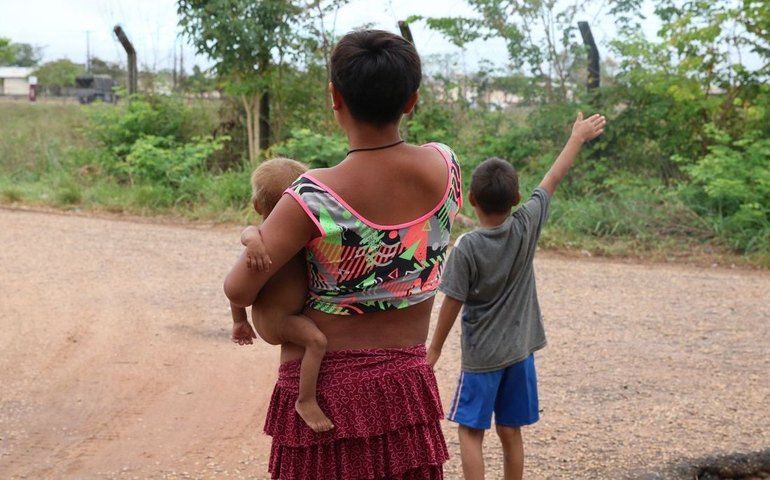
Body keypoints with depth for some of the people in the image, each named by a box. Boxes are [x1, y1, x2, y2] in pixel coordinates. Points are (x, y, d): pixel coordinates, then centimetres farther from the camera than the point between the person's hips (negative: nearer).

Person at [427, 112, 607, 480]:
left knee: (470, 432, 5)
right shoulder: (526, 227, -8)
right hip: (519, 351, 4)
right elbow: (553, 180, 3)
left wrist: (434, 349, 0)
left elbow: (452, 304, -12)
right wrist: (578, 137, 14)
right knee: (510, 433, 12)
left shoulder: (466, 248, -17)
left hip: (481, 356, -4)